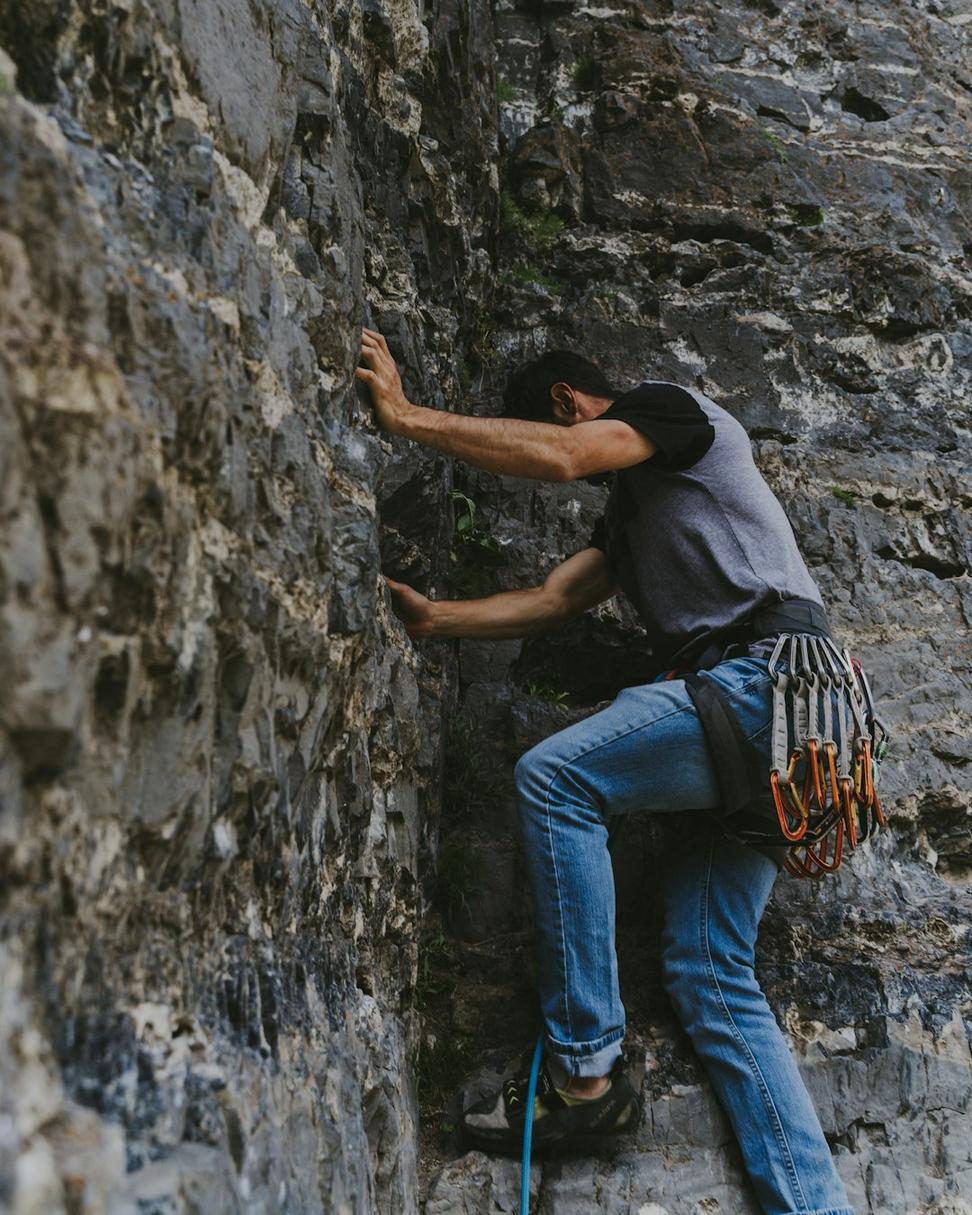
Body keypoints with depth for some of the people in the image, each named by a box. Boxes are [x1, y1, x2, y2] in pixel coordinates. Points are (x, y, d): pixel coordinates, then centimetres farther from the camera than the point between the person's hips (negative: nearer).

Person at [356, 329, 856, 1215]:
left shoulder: (674, 407, 5)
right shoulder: (631, 509, 31)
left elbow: (558, 457, -13)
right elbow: (551, 600, 24)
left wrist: (407, 416, -8)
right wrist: (435, 618, 16)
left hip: (767, 672, -10)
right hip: (754, 721, 10)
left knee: (554, 778, -19)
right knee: (710, 974, 1)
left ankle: (585, 1075, -17)